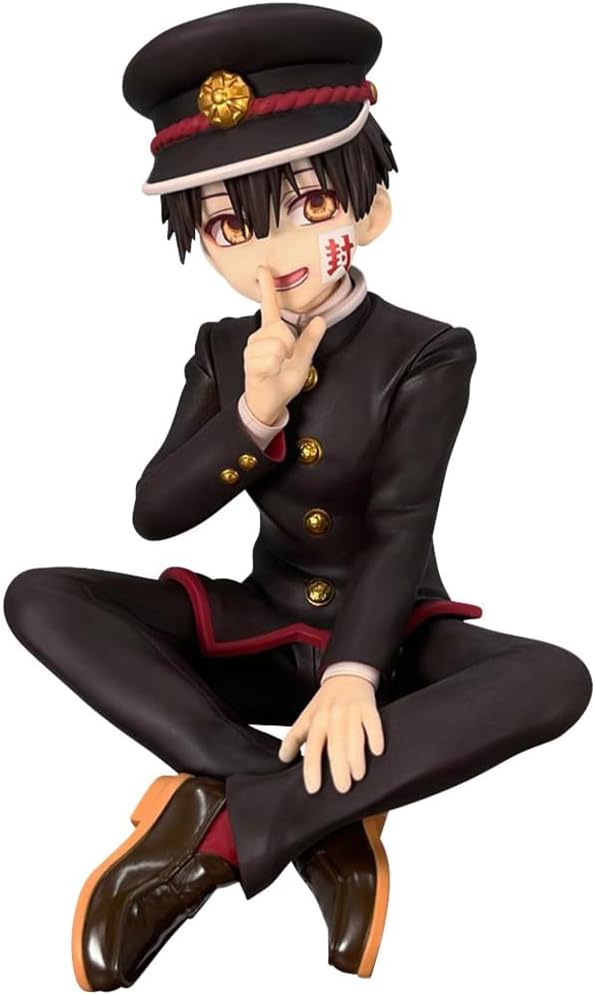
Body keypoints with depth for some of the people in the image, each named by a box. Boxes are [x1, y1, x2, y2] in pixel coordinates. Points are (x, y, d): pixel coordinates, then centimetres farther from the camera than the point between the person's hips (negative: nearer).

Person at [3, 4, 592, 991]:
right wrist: (255, 411, -22)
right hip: (265, 628, 3)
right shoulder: (225, 352, 2)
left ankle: (219, 826, -34)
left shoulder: (426, 354, -10)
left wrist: (354, 674, -37)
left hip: (391, 638, -3)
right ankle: (324, 823, -31)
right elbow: (153, 514, -6)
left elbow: (399, 529, -21)